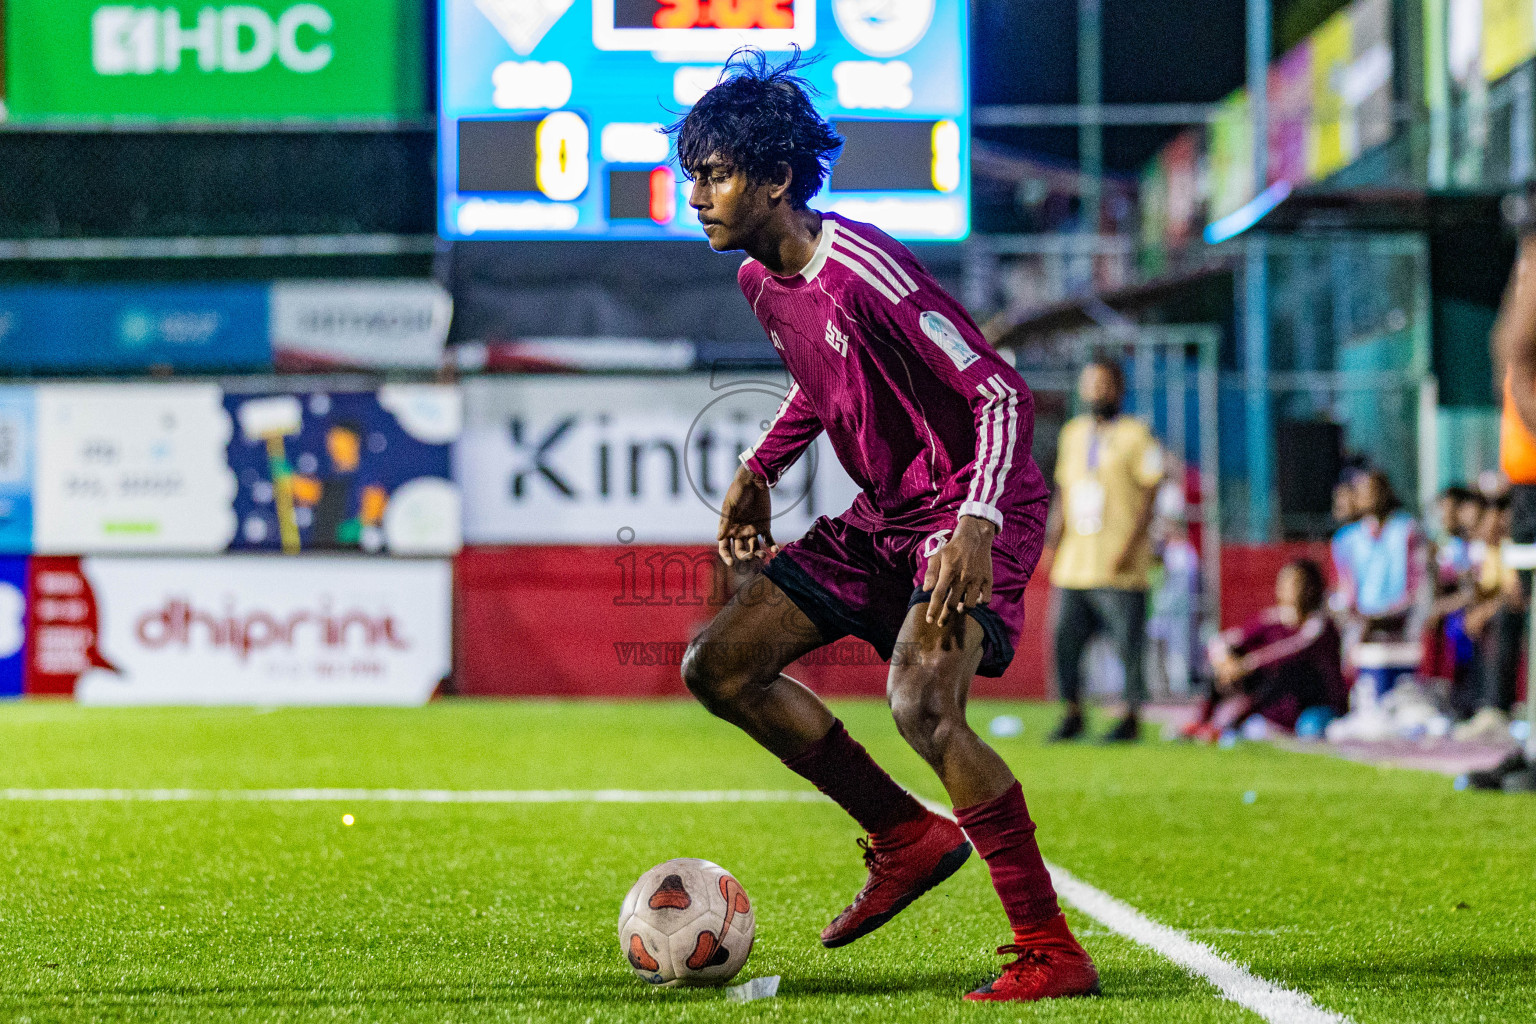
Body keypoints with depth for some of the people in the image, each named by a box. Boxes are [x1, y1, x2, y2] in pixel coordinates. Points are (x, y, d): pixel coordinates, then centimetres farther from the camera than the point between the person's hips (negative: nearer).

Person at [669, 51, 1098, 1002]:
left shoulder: (864, 271, -24)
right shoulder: (762, 281, 4)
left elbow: (1003, 394, -25)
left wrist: (978, 524, -36)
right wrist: (760, 470, 20)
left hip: (968, 513, -10)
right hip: (882, 514, 10)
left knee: (921, 703, -31)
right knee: (718, 665, 5)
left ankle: (1053, 952, -22)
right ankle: (908, 836, 14)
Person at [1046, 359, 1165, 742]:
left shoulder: (1136, 435, -3)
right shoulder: (1073, 433, 16)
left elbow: (1149, 498, -7)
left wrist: (1128, 548, -16)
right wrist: (1053, 551, 13)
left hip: (1119, 569, -5)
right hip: (1074, 566, 5)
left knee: (1127, 646, -4)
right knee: (1065, 642, 2)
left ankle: (1131, 719, 7)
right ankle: (1072, 714, 15)